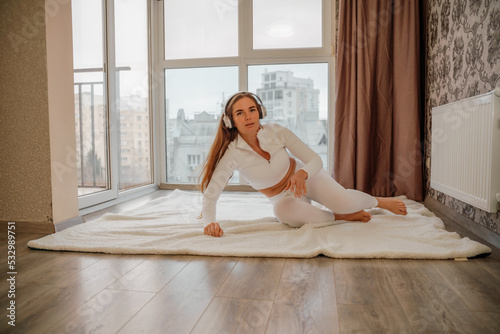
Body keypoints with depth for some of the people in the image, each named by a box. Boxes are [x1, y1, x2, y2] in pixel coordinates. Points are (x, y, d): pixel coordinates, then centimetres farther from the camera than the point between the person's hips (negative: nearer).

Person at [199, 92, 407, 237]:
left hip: (306, 177, 1)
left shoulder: (276, 132, -19)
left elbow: (316, 160, -17)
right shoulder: (232, 154, -23)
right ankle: (339, 217, -13)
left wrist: (302, 173, -40)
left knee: (343, 202, -26)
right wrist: (209, 222, -46)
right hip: (284, 197, 0)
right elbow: (209, 195, -26)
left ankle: (379, 201, 10)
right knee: (283, 211, -37)